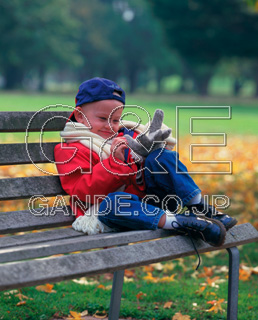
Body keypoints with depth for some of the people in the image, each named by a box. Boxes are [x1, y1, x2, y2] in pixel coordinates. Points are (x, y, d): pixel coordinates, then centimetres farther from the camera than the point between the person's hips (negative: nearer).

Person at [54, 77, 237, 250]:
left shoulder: (125, 136, 22)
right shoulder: (71, 151, 3)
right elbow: (83, 192, -13)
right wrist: (114, 161, -23)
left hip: (146, 201, 6)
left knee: (161, 157, -8)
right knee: (112, 202, -40)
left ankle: (199, 208, -19)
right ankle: (178, 222, -47)